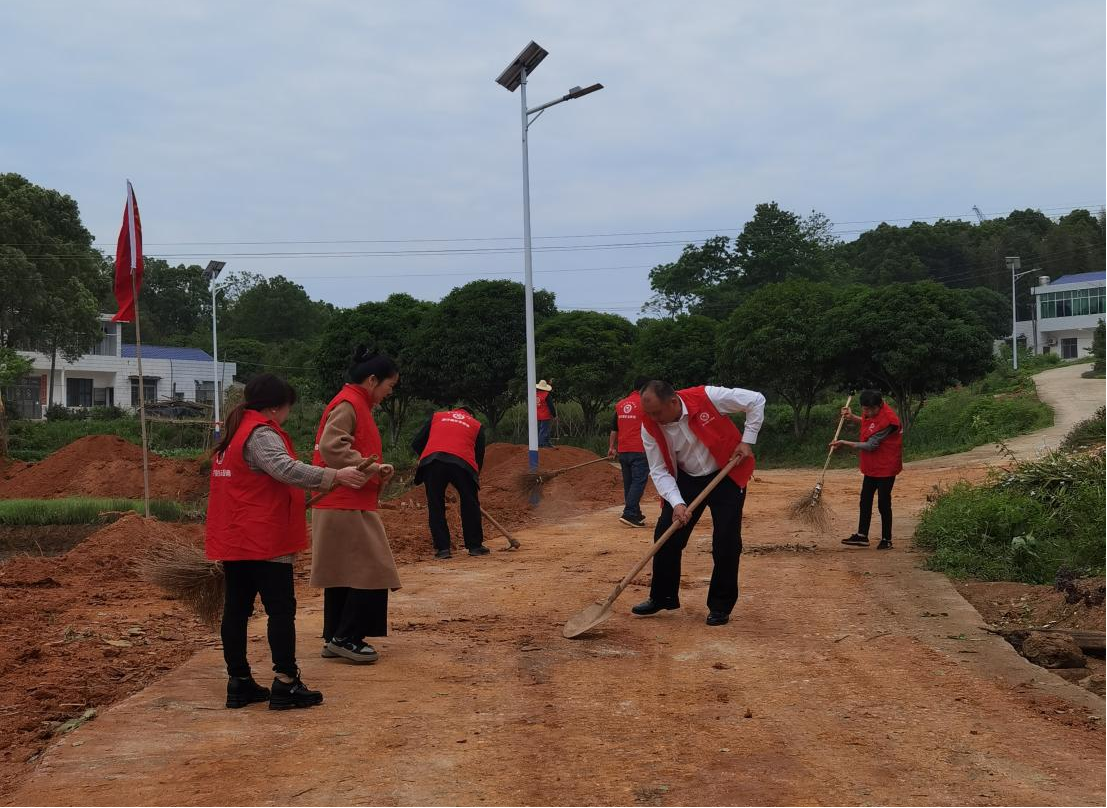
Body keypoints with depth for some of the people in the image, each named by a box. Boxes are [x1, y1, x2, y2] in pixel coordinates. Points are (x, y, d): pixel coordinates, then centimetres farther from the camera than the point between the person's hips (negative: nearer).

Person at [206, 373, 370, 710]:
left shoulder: (232, 435, 16)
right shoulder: (261, 434, -15)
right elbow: (287, 469, -32)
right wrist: (334, 475, -34)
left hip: (232, 540, 9)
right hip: (265, 542, -9)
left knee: (236, 609, 9)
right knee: (281, 610, -4)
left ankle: (238, 682, 14)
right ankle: (286, 683, -4)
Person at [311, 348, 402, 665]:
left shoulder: (358, 404, 18)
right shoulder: (347, 405, -14)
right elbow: (330, 448, -25)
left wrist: (376, 473, 8)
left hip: (347, 505, 11)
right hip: (346, 507, -11)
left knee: (343, 573, 13)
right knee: (372, 570, -7)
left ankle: (335, 639, 19)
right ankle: (345, 638, -2)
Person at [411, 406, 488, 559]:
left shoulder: (436, 416, 28)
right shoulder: (476, 425, 27)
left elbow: (417, 444, 21)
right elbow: (479, 455, 24)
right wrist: (475, 477, 33)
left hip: (431, 461, 0)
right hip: (463, 463, 0)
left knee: (436, 506, 11)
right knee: (470, 505, 15)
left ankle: (442, 548, 8)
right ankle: (475, 546, 19)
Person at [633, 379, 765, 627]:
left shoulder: (708, 398, -27)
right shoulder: (650, 427, -17)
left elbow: (756, 401, -15)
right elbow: (659, 471, -11)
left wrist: (747, 441, -15)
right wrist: (676, 503, -26)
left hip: (726, 475, -3)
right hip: (687, 479, 3)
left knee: (726, 542, -7)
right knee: (666, 535, -2)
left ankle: (720, 606, 7)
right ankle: (663, 597, 16)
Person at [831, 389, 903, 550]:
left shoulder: (887, 419, -27)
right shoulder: (870, 412, -2)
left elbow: (870, 445, -27)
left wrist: (845, 444, -21)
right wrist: (852, 418, 6)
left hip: (886, 467, -9)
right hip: (872, 466, 9)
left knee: (883, 503, -2)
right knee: (865, 500, 14)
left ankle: (886, 540, 9)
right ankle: (862, 536, 22)